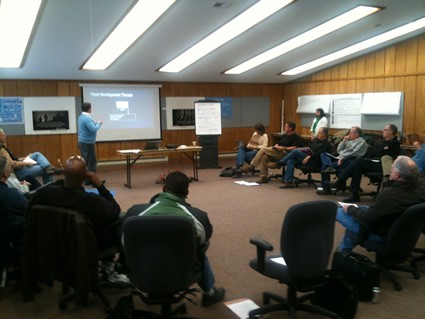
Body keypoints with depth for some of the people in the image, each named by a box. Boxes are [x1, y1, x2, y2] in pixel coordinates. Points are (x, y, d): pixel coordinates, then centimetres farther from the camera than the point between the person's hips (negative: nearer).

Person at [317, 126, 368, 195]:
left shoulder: (362, 142, 3)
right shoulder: (349, 141, 27)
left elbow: (354, 153, -12)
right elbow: (339, 150, 23)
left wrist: (343, 157, -19)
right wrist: (343, 141, 12)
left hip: (350, 161, -9)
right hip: (340, 158, 9)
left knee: (326, 166, -25)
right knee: (324, 154, -10)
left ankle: (326, 188, -19)